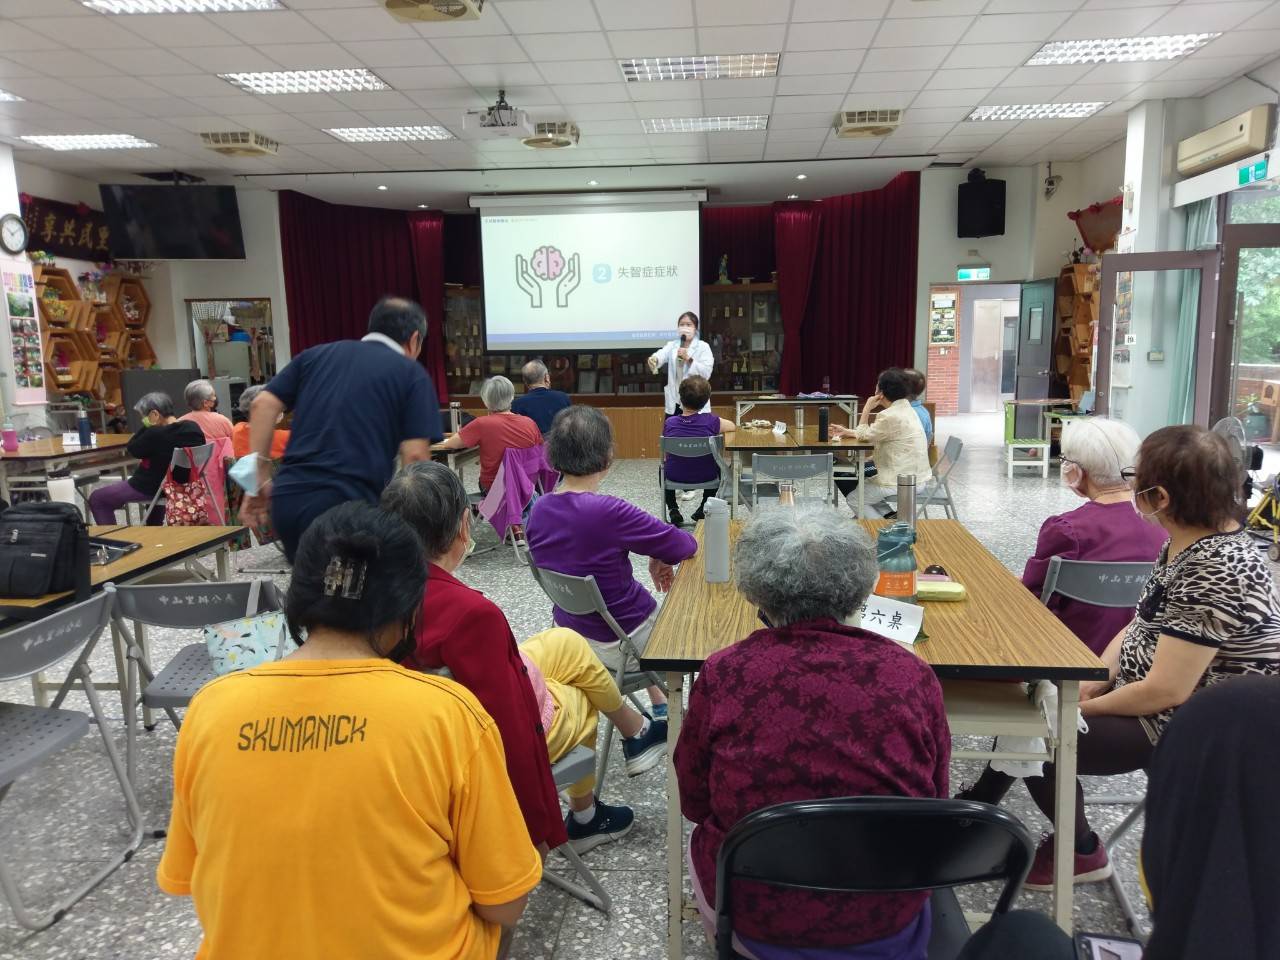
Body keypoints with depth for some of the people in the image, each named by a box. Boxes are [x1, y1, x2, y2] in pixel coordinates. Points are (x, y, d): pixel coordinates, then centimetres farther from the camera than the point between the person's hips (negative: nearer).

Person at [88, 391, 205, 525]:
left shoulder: (155, 434, -27)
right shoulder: (194, 427, -6)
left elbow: (132, 450, -11)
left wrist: (147, 426, -13)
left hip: (152, 488, -7)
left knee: (96, 498, 9)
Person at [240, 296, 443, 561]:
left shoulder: (317, 354, 18)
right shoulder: (412, 373, 5)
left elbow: (263, 404, 7)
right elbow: (415, 456, -5)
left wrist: (261, 479, 9)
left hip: (288, 500, 5)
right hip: (348, 506, -5)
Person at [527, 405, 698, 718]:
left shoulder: (538, 511, -9)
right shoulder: (610, 513, -31)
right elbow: (687, 545, -21)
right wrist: (660, 559, 1)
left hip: (568, 632, 6)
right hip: (620, 643, -6)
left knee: (645, 603, 34)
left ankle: (659, 705, 44)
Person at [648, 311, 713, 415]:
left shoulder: (703, 347, 0)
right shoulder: (672, 345, 9)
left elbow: (706, 372, -12)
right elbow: (662, 354, -15)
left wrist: (689, 359, -21)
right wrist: (654, 359, -39)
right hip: (674, 404, 3)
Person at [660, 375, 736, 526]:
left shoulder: (669, 423, -16)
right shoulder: (711, 421, -18)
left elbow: (666, 453, -2)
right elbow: (733, 426, 2)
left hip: (676, 476, 1)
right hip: (705, 476, 0)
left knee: (663, 469, 37)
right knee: (717, 468, 36)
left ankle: (673, 511, 28)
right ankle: (703, 510, 32)